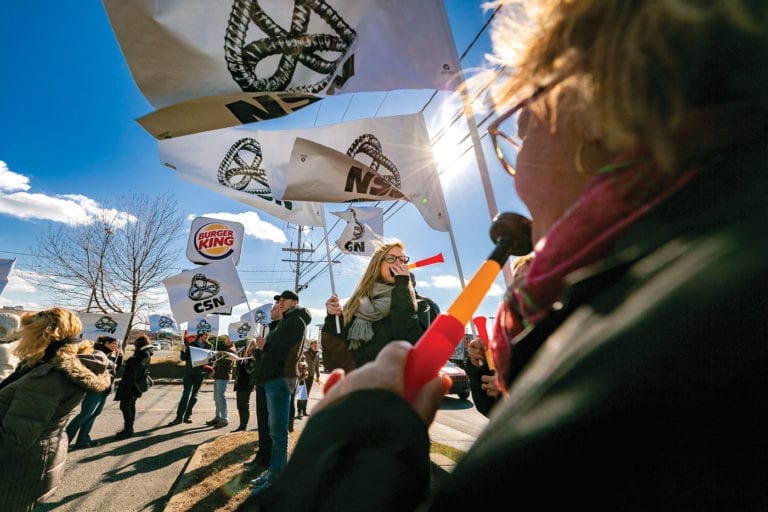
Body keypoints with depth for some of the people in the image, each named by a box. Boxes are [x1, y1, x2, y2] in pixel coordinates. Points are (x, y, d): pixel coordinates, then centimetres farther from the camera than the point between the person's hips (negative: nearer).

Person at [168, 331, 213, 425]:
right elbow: (183, 358, 2)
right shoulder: (191, 344, 1)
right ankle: (179, 417, 1)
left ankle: (187, 415, 18)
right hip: (189, 373, -1)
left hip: (200, 374, 1)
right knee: (185, 394, -6)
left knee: (194, 395, 7)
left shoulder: (209, 346, 3)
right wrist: (183, 350, -15)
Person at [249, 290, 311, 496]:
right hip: (273, 378, 10)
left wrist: (265, 345, -5)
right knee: (275, 429, 15)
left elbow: (286, 350, -17)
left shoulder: (296, 321, -8)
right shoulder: (284, 322, 21)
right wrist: (264, 344, 5)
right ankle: (275, 470, 25)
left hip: (281, 379, -10)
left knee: (278, 430, -4)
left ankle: (275, 478, 2)